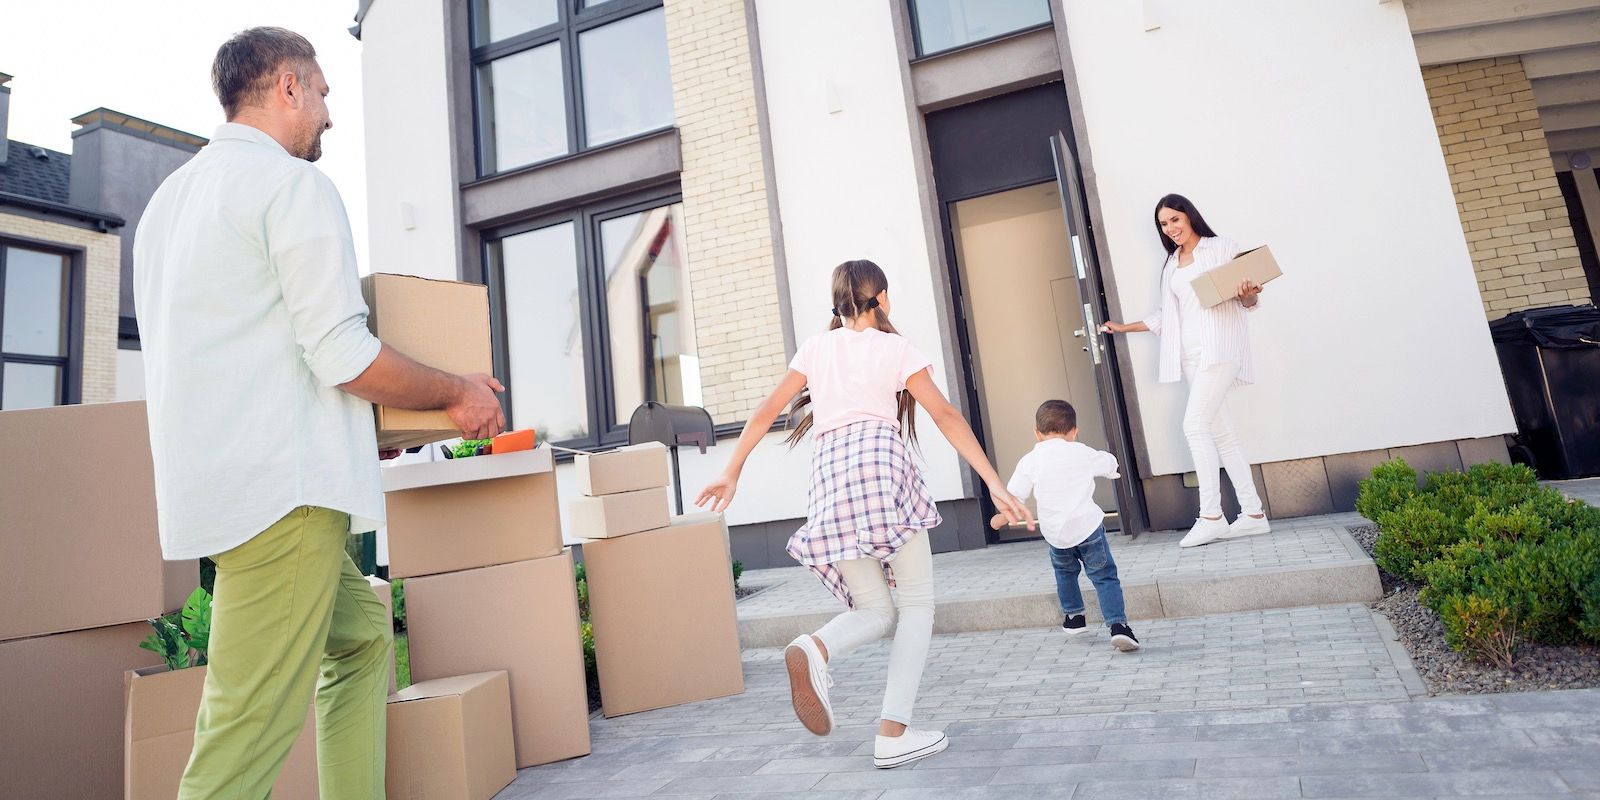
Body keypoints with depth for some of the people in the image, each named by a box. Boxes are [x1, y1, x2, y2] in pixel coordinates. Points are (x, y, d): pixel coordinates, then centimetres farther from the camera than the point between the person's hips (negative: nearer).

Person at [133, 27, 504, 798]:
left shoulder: (170, 196, 21)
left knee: (361, 632, 20)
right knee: (253, 728, -7)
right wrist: (459, 394, -2)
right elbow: (344, 356, -16)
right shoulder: (292, 183, -7)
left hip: (210, 481, 10)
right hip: (284, 486, -10)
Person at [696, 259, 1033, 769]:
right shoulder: (895, 348, 13)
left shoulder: (816, 348, 22)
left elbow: (766, 412, 17)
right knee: (916, 602, 7)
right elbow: (946, 417, 5)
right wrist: (995, 485, 3)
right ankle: (893, 735, -2)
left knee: (876, 611, 11)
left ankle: (814, 650, -21)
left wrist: (731, 472, 22)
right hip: (881, 459, -4)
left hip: (828, 470, 4)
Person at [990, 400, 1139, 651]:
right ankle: (1117, 625, -9)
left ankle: (1074, 616, 35)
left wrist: (1000, 518, 16)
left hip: (1054, 532, 1)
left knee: (1064, 570, 28)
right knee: (1105, 576, 6)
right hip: (1088, 525, -1)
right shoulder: (1082, 452, 3)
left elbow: (1013, 496, -1)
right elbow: (1110, 465, 22)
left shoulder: (1030, 461, -1)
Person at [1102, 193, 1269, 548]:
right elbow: (1164, 316, 25)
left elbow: (1248, 301, 1)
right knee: (1220, 431, 4)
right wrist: (1123, 327, 24)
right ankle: (1253, 514, 8)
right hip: (1190, 355, 6)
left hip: (1220, 347, -6)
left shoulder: (1223, 247, 4)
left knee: (1195, 424, -17)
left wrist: (1248, 294, -21)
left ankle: (1211, 516, -14)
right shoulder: (1171, 265, 21)